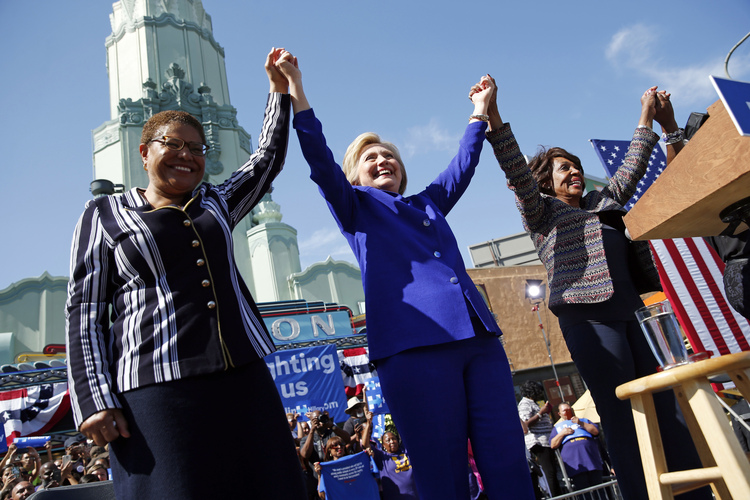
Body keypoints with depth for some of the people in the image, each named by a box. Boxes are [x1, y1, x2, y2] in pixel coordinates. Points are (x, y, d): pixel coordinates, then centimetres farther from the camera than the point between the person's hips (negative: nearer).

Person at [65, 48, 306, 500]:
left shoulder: (217, 203, 20)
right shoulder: (105, 215, 9)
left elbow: (268, 157, 29)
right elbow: (85, 313, 3)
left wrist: (280, 89, 30)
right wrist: (95, 401, -6)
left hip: (244, 379, 4)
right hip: (157, 390, -3)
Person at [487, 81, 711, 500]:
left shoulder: (602, 202, 27)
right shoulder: (542, 211, 8)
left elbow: (631, 168, 35)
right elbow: (516, 170, -6)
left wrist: (648, 118, 37)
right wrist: (493, 116, -16)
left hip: (627, 315, 7)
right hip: (588, 318, -7)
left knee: (668, 409, 5)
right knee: (625, 421, -7)